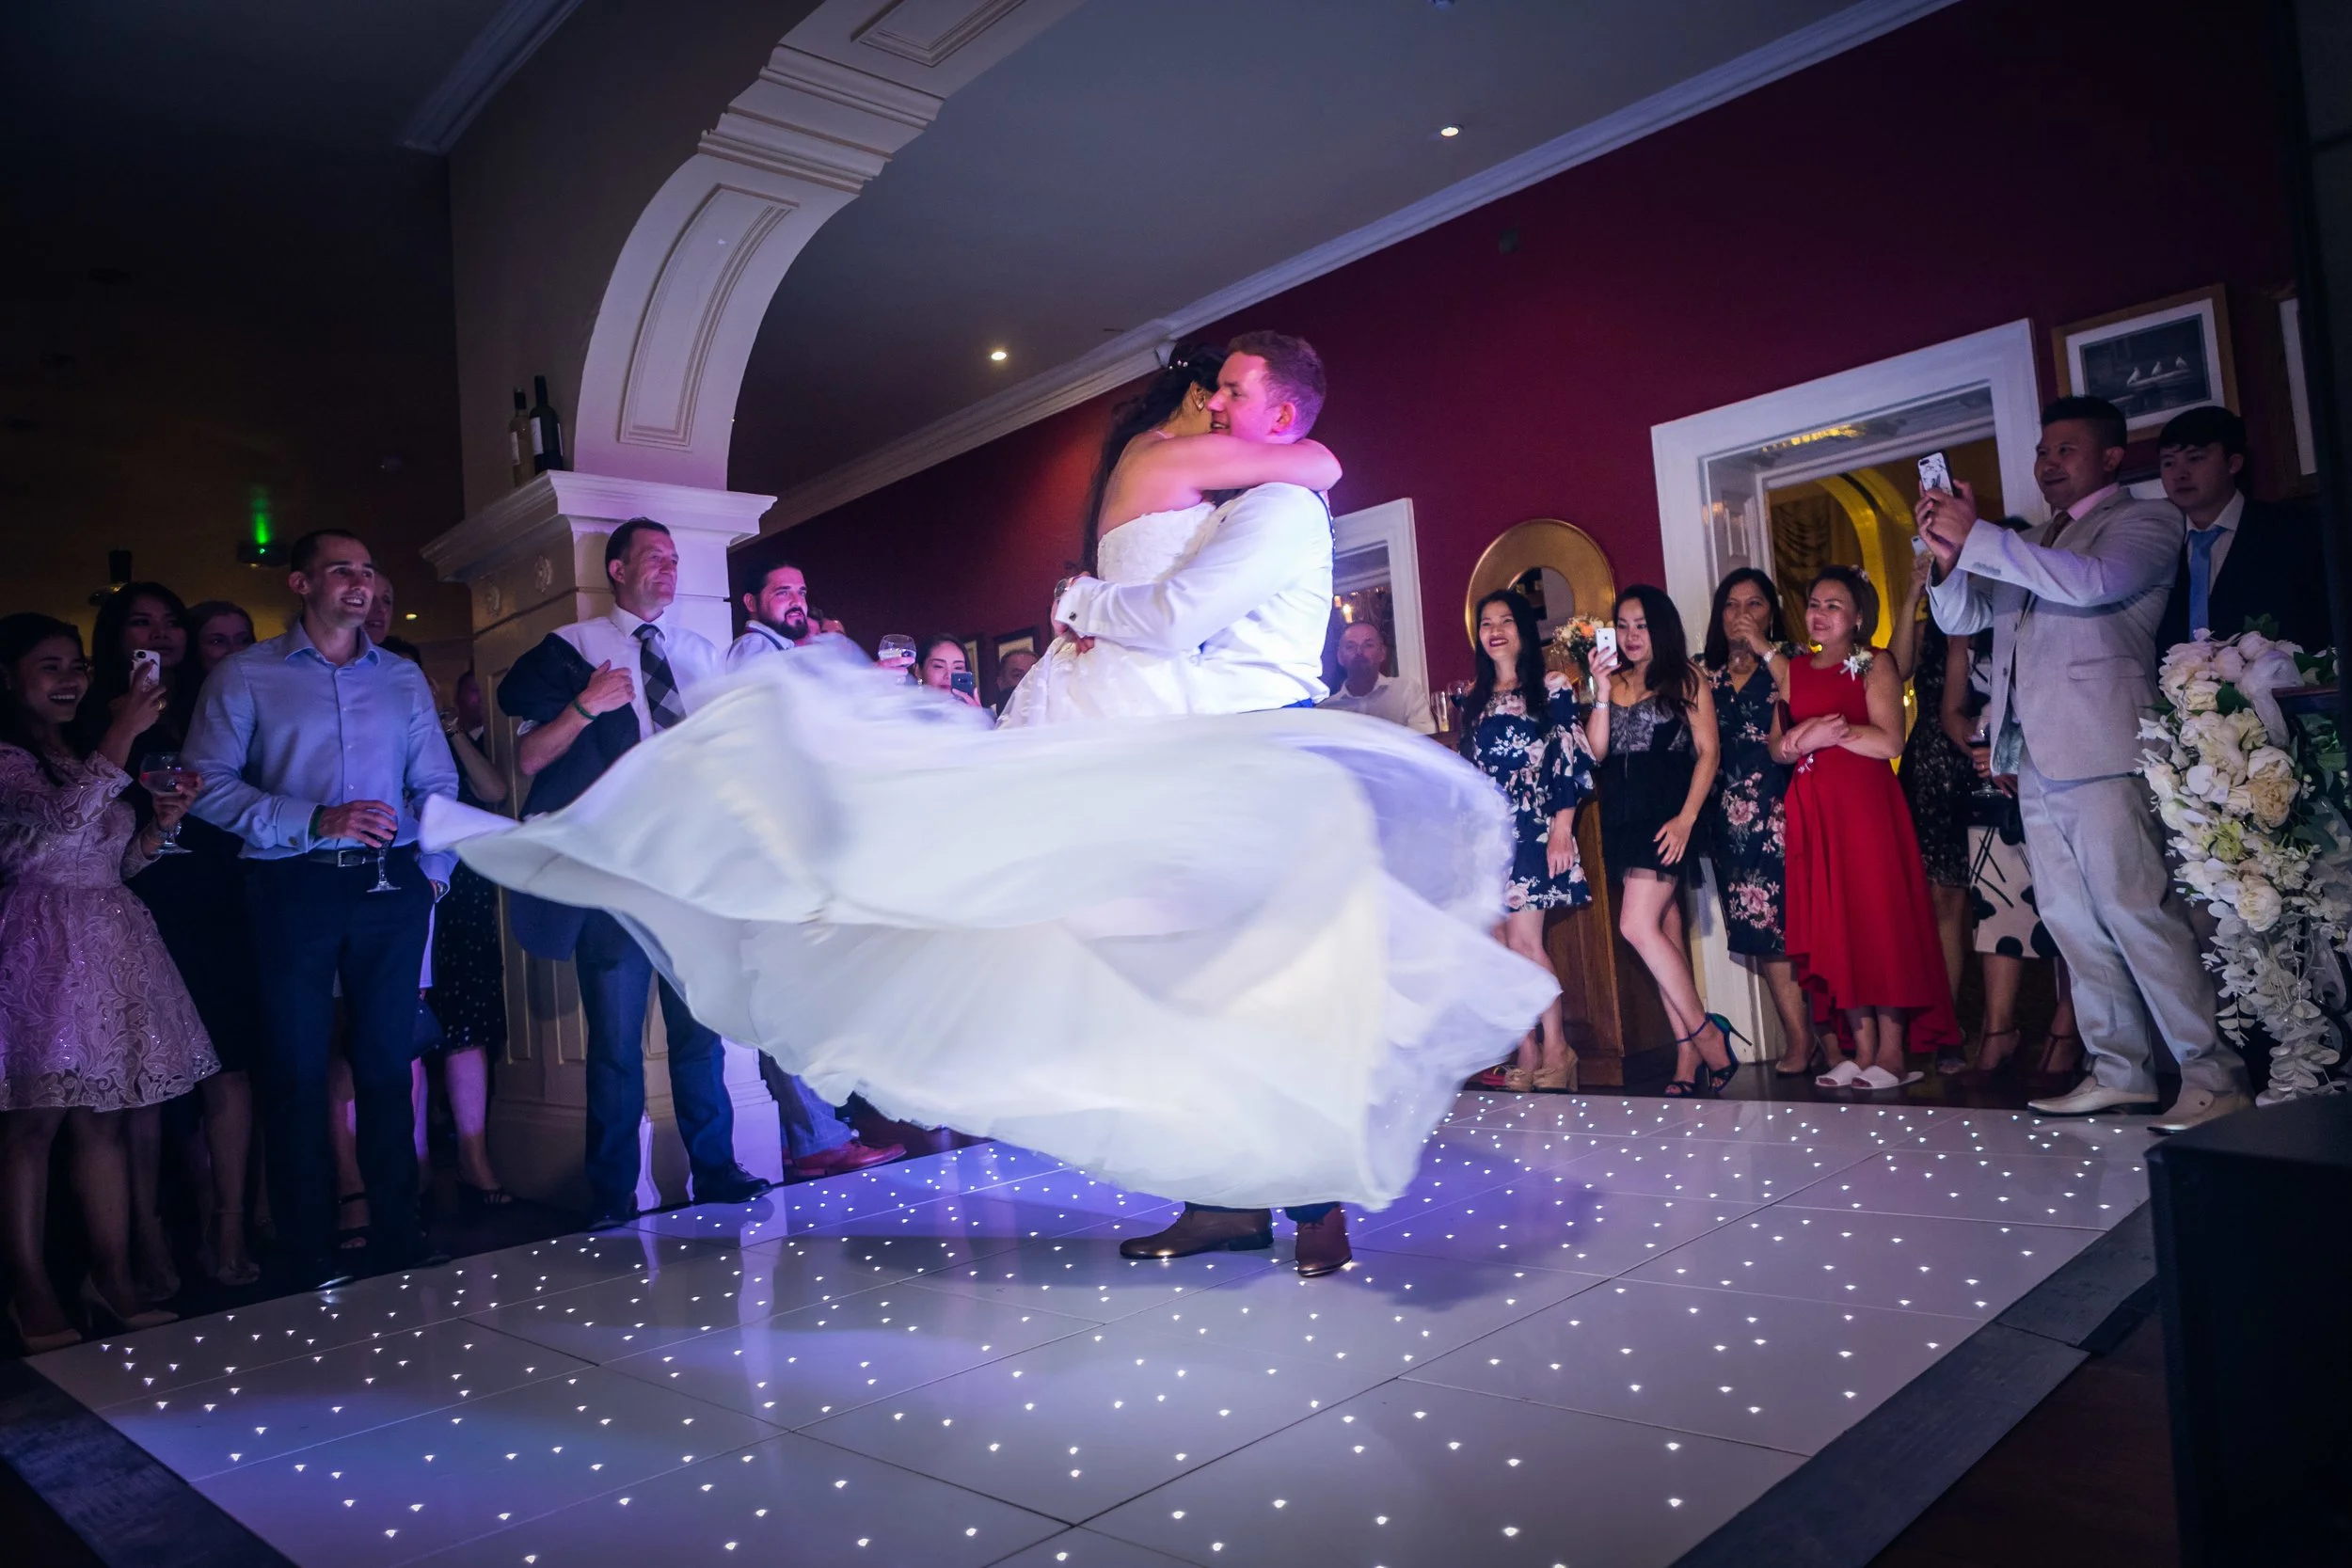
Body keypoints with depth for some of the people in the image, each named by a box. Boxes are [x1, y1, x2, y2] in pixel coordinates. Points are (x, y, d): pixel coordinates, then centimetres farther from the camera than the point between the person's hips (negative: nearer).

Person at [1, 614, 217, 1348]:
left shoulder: (89, 758, 19)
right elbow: (61, 820, -21)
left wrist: (163, 820, 1)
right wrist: (125, 732, -20)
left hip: (110, 948, 7)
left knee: (101, 1118, 6)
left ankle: (113, 1277, 10)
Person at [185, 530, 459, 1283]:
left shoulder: (403, 677, 15)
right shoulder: (245, 676, 5)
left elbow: (439, 783, 14)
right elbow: (210, 784, -4)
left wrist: (432, 868, 3)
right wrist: (313, 821, -14)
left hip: (389, 885, 2)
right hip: (293, 888, -2)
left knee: (388, 1063, 6)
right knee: (298, 1070, 2)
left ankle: (397, 1237, 15)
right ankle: (310, 1255, 13)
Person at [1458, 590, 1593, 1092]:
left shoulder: (1550, 688, 1)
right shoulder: (1475, 698, 16)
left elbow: (1574, 760, -5)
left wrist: (1562, 827, -12)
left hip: (1533, 830, -5)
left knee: (1524, 942, -11)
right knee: (1504, 947, 2)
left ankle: (1555, 1049, 1)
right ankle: (1527, 1053, 8)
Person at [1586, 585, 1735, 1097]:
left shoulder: (1686, 680, 3)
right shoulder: (1612, 683, 15)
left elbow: (1708, 751, -4)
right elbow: (1596, 750, 5)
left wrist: (1686, 817, -14)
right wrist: (1602, 690, -5)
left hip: (1665, 817, -5)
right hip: (1621, 819, 5)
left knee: (1638, 925, -18)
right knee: (1665, 932, 6)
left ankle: (1706, 1035, -5)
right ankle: (1689, 1059, 9)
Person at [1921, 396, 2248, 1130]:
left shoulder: (2144, 521, 4)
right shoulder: (2030, 545, 24)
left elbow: (2094, 582, -17)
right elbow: (1959, 619, 19)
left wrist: (1975, 536, -17)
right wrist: (1949, 556, -2)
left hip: (2100, 752, -7)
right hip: (2035, 759, 7)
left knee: (2136, 913, -10)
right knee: (2073, 924, 8)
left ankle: (2212, 1076, -1)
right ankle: (2121, 1071, 15)